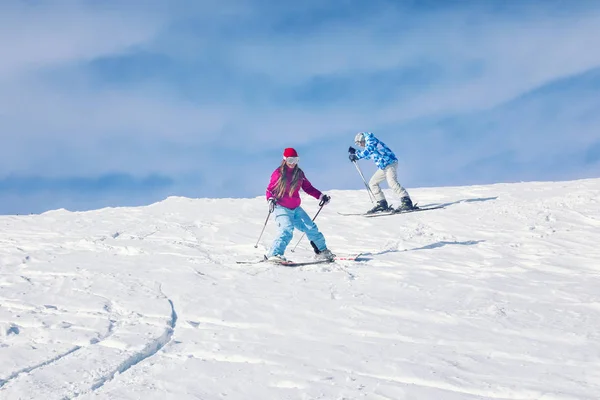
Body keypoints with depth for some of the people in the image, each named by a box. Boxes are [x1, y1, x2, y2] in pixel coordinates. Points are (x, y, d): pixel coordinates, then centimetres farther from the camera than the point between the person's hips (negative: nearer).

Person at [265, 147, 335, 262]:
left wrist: (320, 196, 6)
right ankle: (274, 254, -29)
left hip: (296, 208, 5)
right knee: (287, 231, -26)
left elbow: (308, 187, 16)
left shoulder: (299, 173, 8)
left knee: (311, 228, 4)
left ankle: (322, 251, 19)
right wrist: (270, 199, -23)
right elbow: (269, 190, -3)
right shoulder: (278, 173, -5)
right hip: (281, 208, -5)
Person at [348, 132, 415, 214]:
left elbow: (367, 151, -21)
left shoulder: (371, 140, -4)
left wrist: (356, 156, -17)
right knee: (372, 183, 11)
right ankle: (382, 204, 8)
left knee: (392, 182, -26)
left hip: (390, 163, -11)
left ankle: (406, 202, -33)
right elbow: (367, 155, 42)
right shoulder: (369, 144, 24)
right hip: (383, 167, 11)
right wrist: (355, 152, 40)